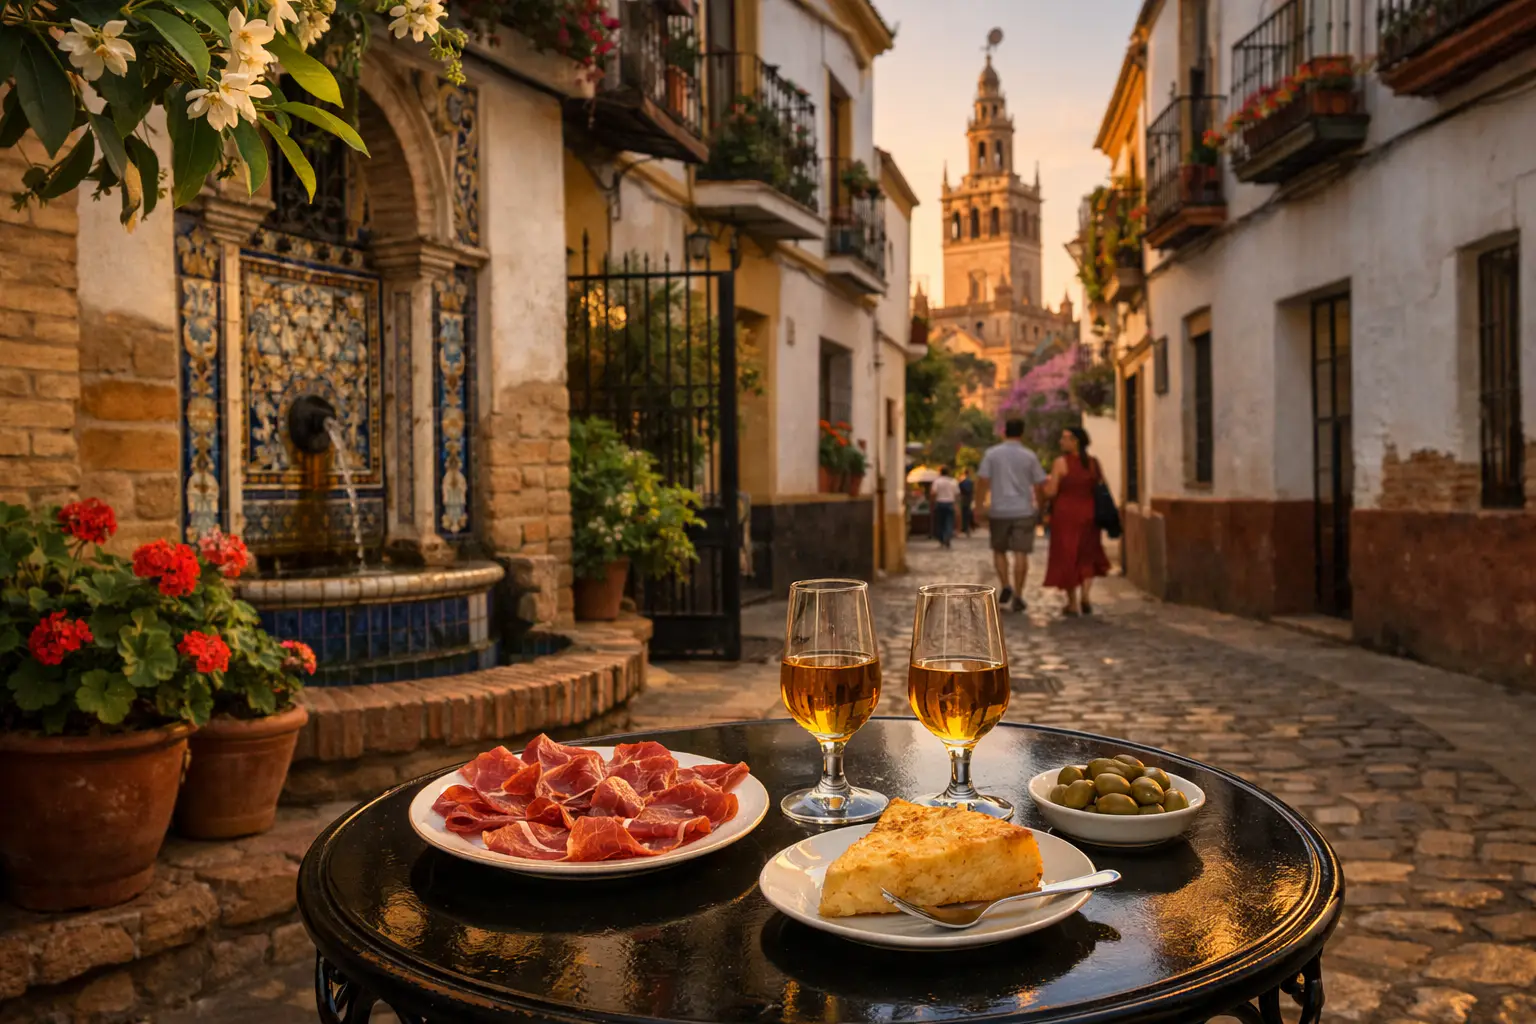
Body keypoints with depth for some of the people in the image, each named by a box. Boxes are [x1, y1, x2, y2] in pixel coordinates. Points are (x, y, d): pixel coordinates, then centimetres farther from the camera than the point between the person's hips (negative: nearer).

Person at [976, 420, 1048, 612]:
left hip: (998, 511, 1)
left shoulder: (992, 454, 0)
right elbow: (1039, 486, 2)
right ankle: (1017, 596, -2)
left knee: (999, 551, 17)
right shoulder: (1030, 456, 1)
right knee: (1020, 553, 0)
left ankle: (1006, 586, 4)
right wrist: (1040, 506, 16)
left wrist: (978, 507, -1)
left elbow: (982, 482, -6)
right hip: (1023, 511, 0)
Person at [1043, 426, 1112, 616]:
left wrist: (1045, 484, 7)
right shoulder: (1094, 463, 3)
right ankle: (1085, 596, -1)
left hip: (1065, 514, -4)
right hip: (1088, 514, 4)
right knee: (1087, 556, 17)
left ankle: (1072, 603, 11)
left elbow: (1051, 492, -12)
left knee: (1067, 557, 7)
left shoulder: (1061, 462, -11)